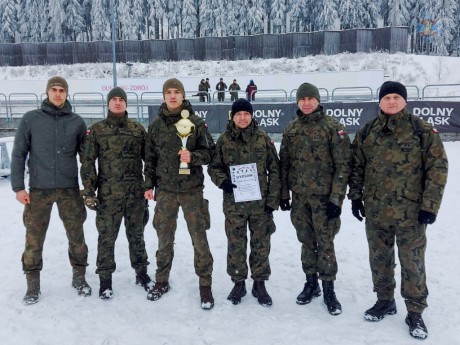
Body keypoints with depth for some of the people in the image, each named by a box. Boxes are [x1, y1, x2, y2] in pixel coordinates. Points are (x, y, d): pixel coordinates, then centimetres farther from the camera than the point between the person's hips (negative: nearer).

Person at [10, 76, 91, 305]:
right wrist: (18, 186, -5)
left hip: (70, 189, 1)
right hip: (39, 189, 0)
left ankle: (79, 277, 24)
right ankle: (33, 284, 21)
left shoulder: (76, 122, 4)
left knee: (76, 236, 6)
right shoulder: (30, 119, 1)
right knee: (34, 238, 5)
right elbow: (18, 154, 2)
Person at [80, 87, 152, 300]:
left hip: (136, 192, 2)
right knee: (107, 237, 4)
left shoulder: (138, 129, 6)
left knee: (136, 235, 13)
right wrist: (89, 192, -6)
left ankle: (141, 273, 28)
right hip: (108, 193, -1)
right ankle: (105, 279, 19)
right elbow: (88, 162, 0)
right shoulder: (97, 130, 2)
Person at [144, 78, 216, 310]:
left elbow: (210, 151, -1)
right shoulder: (156, 125, 7)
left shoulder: (196, 123, -2)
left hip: (192, 188, -2)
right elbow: (150, 157, 11)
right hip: (165, 189, 3)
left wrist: (193, 156, -19)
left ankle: (205, 285, 15)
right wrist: (149, 184, 7)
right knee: (164, 237, 12)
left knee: (199, 237, 1)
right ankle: (162, 281, 30)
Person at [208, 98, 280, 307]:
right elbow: (214, 167, 8)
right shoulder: (224, 140, 1)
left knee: (261, 244, 8)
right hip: (234, 202, 0)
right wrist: (222, 181, -13)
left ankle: (259, 284, 24)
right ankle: (238, 283, 26)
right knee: (235, 244, 9)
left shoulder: (263, 139, 0)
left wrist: (273, 200, -3)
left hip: (260, 202, 0)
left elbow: (274, 170, 2)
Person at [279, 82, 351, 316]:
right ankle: (311, 283, 28)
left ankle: (328, 289, 16)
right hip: (299, 197, 4)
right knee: (306, 241, 13)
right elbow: (284, 163, 12)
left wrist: (336, 198, -14)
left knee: (325, 243, 2)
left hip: (324, 196, -4)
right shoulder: (291, 129, 7)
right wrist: (283, 193, 9)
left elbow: (343, 165, -10)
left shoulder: (332, 127, -6)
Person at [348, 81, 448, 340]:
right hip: (376, 210, 4)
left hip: (411, 211, -3)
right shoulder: (367, 132, 5)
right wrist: (356, 196, 8)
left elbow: (438, 168, -7)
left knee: (412, 263, 5)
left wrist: (430, 205, -11)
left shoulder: (423, 131, -5)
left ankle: (415, 312, 22)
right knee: (380, 259, 15)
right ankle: (385, 301, 34)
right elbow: (357, 167, 12)